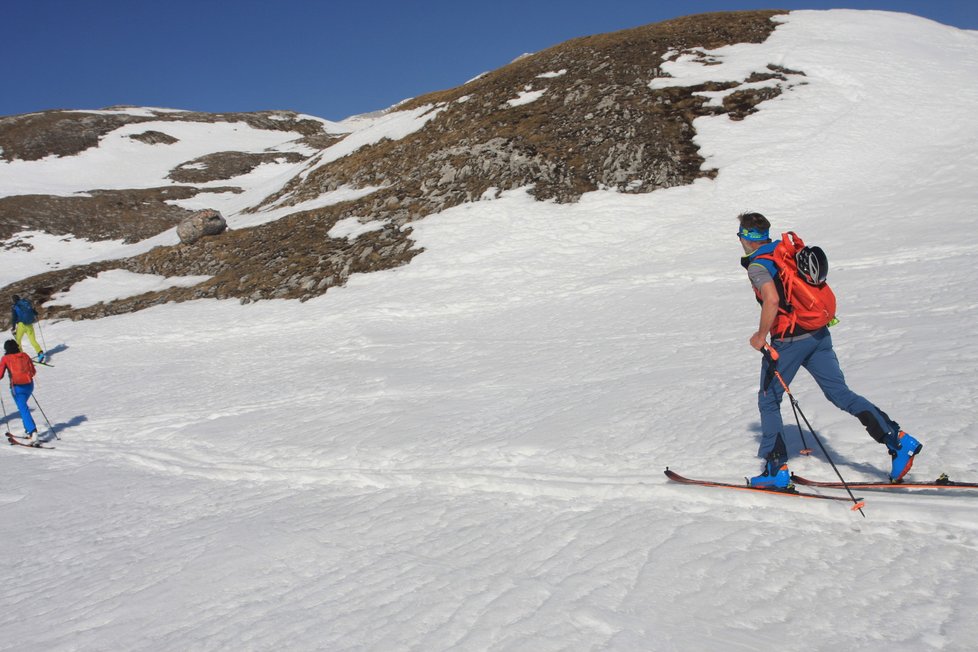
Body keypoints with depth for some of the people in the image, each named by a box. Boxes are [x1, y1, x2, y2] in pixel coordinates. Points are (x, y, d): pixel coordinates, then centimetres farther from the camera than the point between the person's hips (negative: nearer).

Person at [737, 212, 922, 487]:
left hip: (789, 340, -7)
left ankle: (776, 468, 8)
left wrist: (760, 335, -15)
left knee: (768, 400, 8)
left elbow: (771, 300, -26)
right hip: (819, 333, 7)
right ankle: (898, 440, -1)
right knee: (840, 392, 8)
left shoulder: (757, 265, -11)